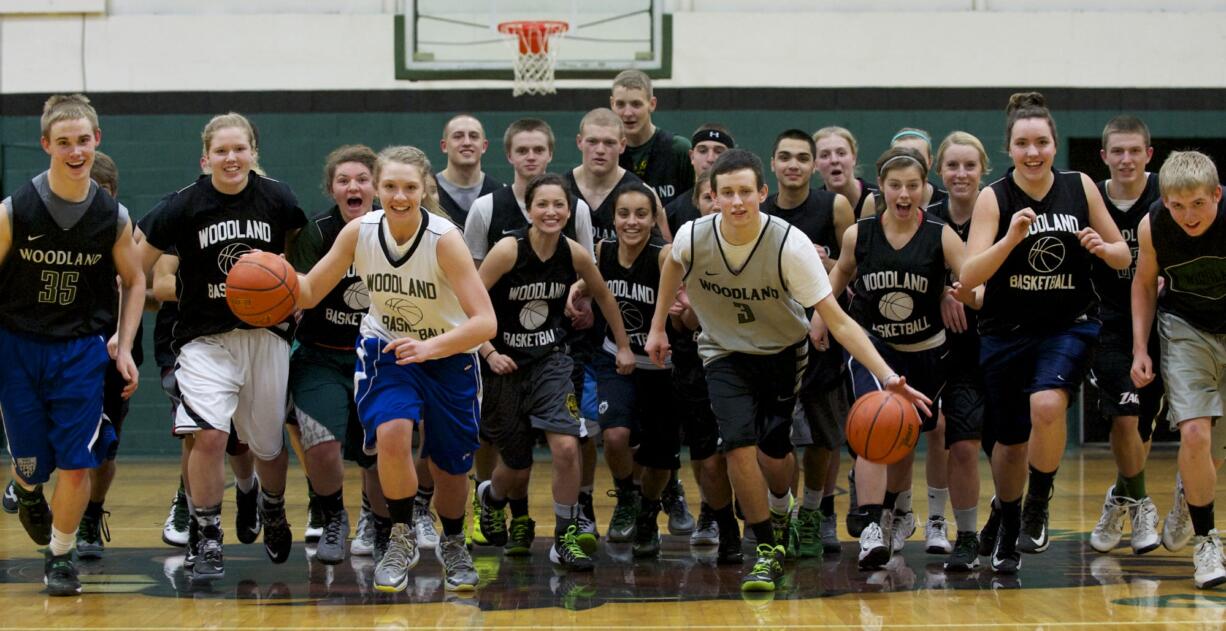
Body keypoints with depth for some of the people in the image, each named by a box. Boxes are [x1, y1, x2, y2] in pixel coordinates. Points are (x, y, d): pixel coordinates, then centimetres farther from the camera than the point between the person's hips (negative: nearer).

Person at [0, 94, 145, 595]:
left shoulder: (113, 217, -5)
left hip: (82, 350, 1)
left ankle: (61, 555, 16)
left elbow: (134, 282, 9)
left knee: (76, 463, -4)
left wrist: (124, 347, 1)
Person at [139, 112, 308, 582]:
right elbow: (138, 267, 1)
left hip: (266, 335, 2)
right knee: (208, 435, -20)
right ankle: (207, 541, -4)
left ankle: (273, 510, 45)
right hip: (206, 337, -2)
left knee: (270, 443, 13)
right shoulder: (186, 204, -8)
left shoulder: (277, 199, -3)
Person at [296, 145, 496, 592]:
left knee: (449, 466, 10)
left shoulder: (444, 239, -27)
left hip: (448, 355, -1)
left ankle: (453, 543, 41)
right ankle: (402, 540, -3)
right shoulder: (359, 232, -17)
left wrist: (429, 347, -45)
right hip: (386, 348, 1)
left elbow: (485, 322, -32)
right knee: (392, 433, -26)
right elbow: (310, 292, -6)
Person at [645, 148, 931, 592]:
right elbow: (672, 265, 6)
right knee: (739, 443, -19)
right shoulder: (693, 237, -22)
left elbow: (838, 321, -29)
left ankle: (780, 508, 39)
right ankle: (768, 551, -2)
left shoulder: (790, 245, -29)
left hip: (782, 352, -1)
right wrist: (658, 327, 12)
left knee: (774, 450, 1)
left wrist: (886, 376, -38)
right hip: (725, 353, 1)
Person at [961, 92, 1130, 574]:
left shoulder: (1080, 188, -2)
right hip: (1006, 332, 0)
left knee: (1047, 405, -28)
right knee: (1009, 441, 10)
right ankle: (1008, 531, 36)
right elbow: (969, 277, -18)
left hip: (1070, 326, 0)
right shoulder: (994, 198, -9)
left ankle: (1038, 508, -6)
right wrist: (1011, 238, -32)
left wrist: (1102, 248, -15)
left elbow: (1123, 257, 7)